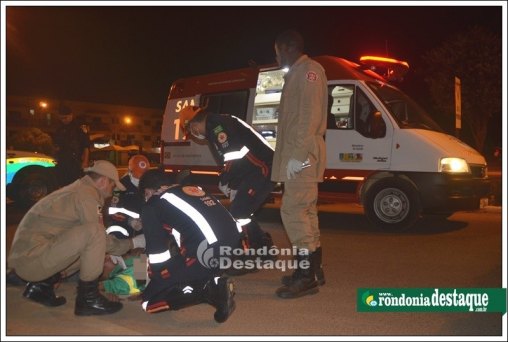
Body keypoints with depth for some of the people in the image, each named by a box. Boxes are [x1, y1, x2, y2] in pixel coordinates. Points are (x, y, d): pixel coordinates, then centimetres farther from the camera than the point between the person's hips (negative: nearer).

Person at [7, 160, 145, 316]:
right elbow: (97, 234, -12)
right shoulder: (86, 195, -13)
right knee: (94, 233, -23)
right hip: (32, 258, -10)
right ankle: (88, 299, -11)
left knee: (92, 249, 18)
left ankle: (42, 285, 13)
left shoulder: (76, 189, 16)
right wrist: (133, 243, 1)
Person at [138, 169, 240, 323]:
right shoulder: (193, 189, 29)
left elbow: (157, 249, 7)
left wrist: (157, 280, 23)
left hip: (208, 251, -8)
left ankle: (212, 289, -8)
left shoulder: (152, 206, 9)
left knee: (150, 301, 6)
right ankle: (214, 283, 8)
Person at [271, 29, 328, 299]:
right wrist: (291, 154, 15)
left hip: (301, 155, -10)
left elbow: (310, 115, -18)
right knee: (305, 211, 12)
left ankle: (306, 277, -8)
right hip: (297, 155, 10)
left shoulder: (309, 70, -6)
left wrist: (297, 154, -23)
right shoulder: (296, 74, 24)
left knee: (293, 211, -12)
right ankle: (313, 269, 21)